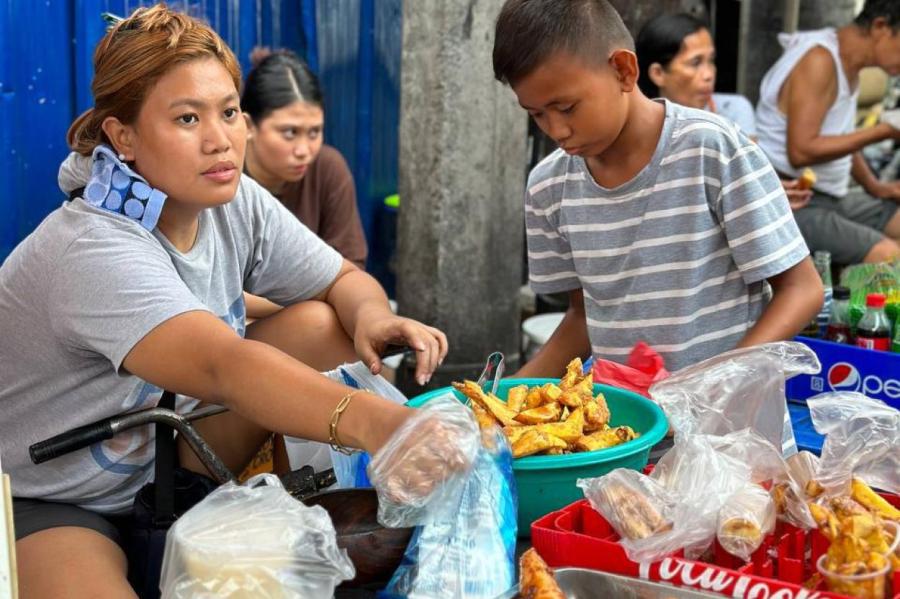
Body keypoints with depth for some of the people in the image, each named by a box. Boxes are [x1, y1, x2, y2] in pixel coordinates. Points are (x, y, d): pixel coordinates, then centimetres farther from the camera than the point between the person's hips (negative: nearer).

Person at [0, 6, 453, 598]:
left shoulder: (237, 204, -8)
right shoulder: (92, 252, -32)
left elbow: (345, 281, 2)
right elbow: (225, 366, -47)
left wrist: (372, 317, -23)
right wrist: (371, 422, -63)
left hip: (159, 461, 7)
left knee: (326, 325, -9)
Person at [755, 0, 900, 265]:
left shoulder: (849, 60, 10)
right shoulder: (819, 61, -19)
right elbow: (801, 151, -26)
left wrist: (873, 185, 11)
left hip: (833, 196, 10)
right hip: (790, 203, -10)